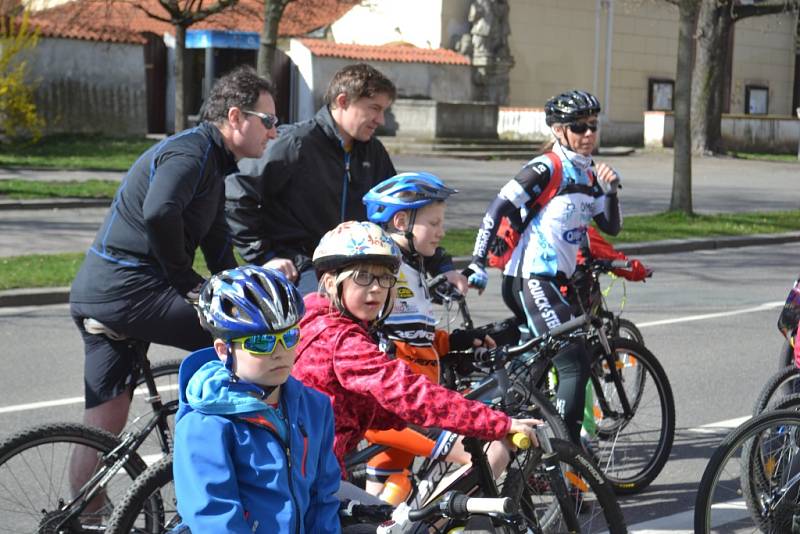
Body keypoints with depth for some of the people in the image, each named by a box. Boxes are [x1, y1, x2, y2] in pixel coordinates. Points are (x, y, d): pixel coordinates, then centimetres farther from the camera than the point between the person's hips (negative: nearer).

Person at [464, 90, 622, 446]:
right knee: (575, 365, -14)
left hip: (557, 280, 9)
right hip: (531, 280, -9)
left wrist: (611, 189, -3)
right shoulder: (547, 169, -11)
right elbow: (498, 210, -14)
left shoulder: (587, 174, 14)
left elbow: (611, 226, 14)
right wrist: (477, 264, -17)